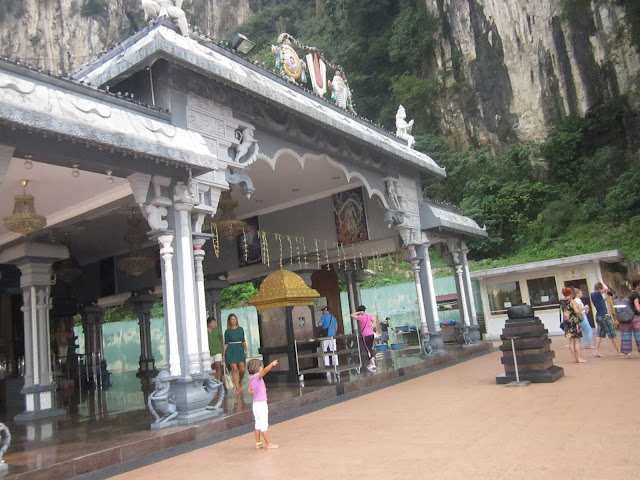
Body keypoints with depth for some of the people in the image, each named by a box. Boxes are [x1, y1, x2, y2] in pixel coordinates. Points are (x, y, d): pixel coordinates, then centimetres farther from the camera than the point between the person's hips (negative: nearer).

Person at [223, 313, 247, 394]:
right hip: (231, 350, -2)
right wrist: (223, 354, -2)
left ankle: (240, 382, 23)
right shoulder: (227, 331, 3)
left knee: (242, 369, -6)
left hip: (240, 349, 2)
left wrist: (246, 351, 15)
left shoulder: (240, 329, 9)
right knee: (234, 369, -8)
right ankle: (237, 388, 0)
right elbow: (225, 343, 3)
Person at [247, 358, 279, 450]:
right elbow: (265, 370, -38)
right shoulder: (257, 376, -18)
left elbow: (250, 391, 17)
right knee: (264, 425, -1)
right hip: (261, 404, -8)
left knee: (258, 425, 15)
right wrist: (272, 364, -50)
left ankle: (258, 444, 22)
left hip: (255, 404, 8)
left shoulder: (251, 378, 6)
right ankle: (269, 444, 7)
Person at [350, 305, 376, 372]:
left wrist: (359, 313, -8)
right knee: (370, 349, 16)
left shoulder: (361, 317, -14)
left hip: (366, 336, -8)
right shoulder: (368, 316, 10)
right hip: (371, 334, 8)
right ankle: (371, 364, 24)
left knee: (369, 350, -7)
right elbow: (373, 321, 29)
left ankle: (373, 366, -12)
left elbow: (352, 315, -17)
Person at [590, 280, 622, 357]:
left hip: (598, 316, 9)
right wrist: (602, 282, -15)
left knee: (600, 334, 8)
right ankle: (619, 351, 14)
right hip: (604, 316, -9)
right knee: (612, 335, 3)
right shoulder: (597, 293, -17)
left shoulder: (593, 294, 9)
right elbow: (606, 288, -32)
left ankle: (596, 351, 2)